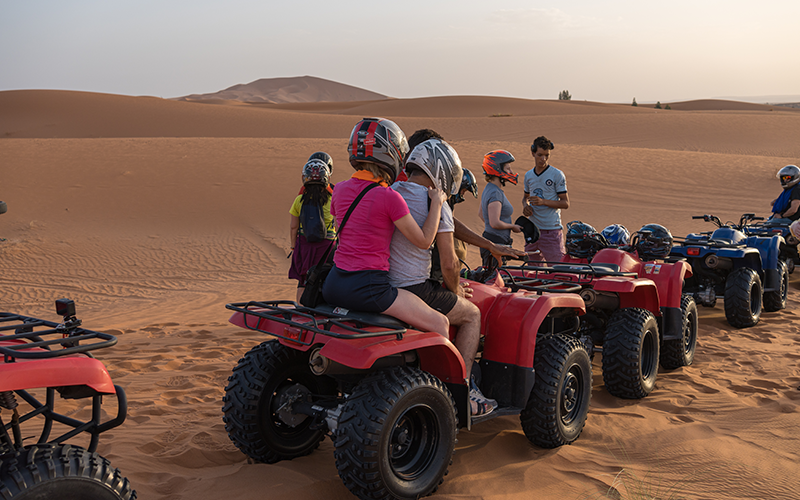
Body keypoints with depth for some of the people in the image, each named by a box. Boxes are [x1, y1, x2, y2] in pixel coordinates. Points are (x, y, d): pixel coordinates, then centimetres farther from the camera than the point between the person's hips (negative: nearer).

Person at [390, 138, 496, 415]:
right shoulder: (436, 205, -12)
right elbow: (449, 265, -14)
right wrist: (454, 290, 9)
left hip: (381, 286, 8)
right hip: (413, 289, -8)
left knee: (446, 296, 32)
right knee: (471, 314, 15)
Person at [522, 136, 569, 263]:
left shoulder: (557, 175, -6)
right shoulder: (528, 175, 11)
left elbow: (565, 203, -7)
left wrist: (544, 202, -20)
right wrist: (525, 206, 3)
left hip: (552, 229, -5)